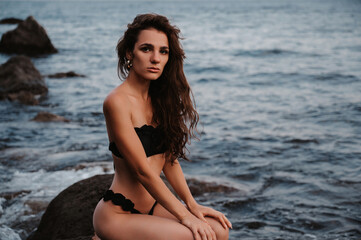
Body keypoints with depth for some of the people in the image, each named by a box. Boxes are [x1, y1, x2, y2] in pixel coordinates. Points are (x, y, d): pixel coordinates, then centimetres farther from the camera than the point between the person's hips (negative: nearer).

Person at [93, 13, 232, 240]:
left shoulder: (159, 98, 7)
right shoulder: (117, 102, -18)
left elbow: (169, 158, 10)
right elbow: (142, 170, -19)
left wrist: (192, 204, 0)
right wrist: (184, 216, -18)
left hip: (152, 205, 8)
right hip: (118, 213, -8)